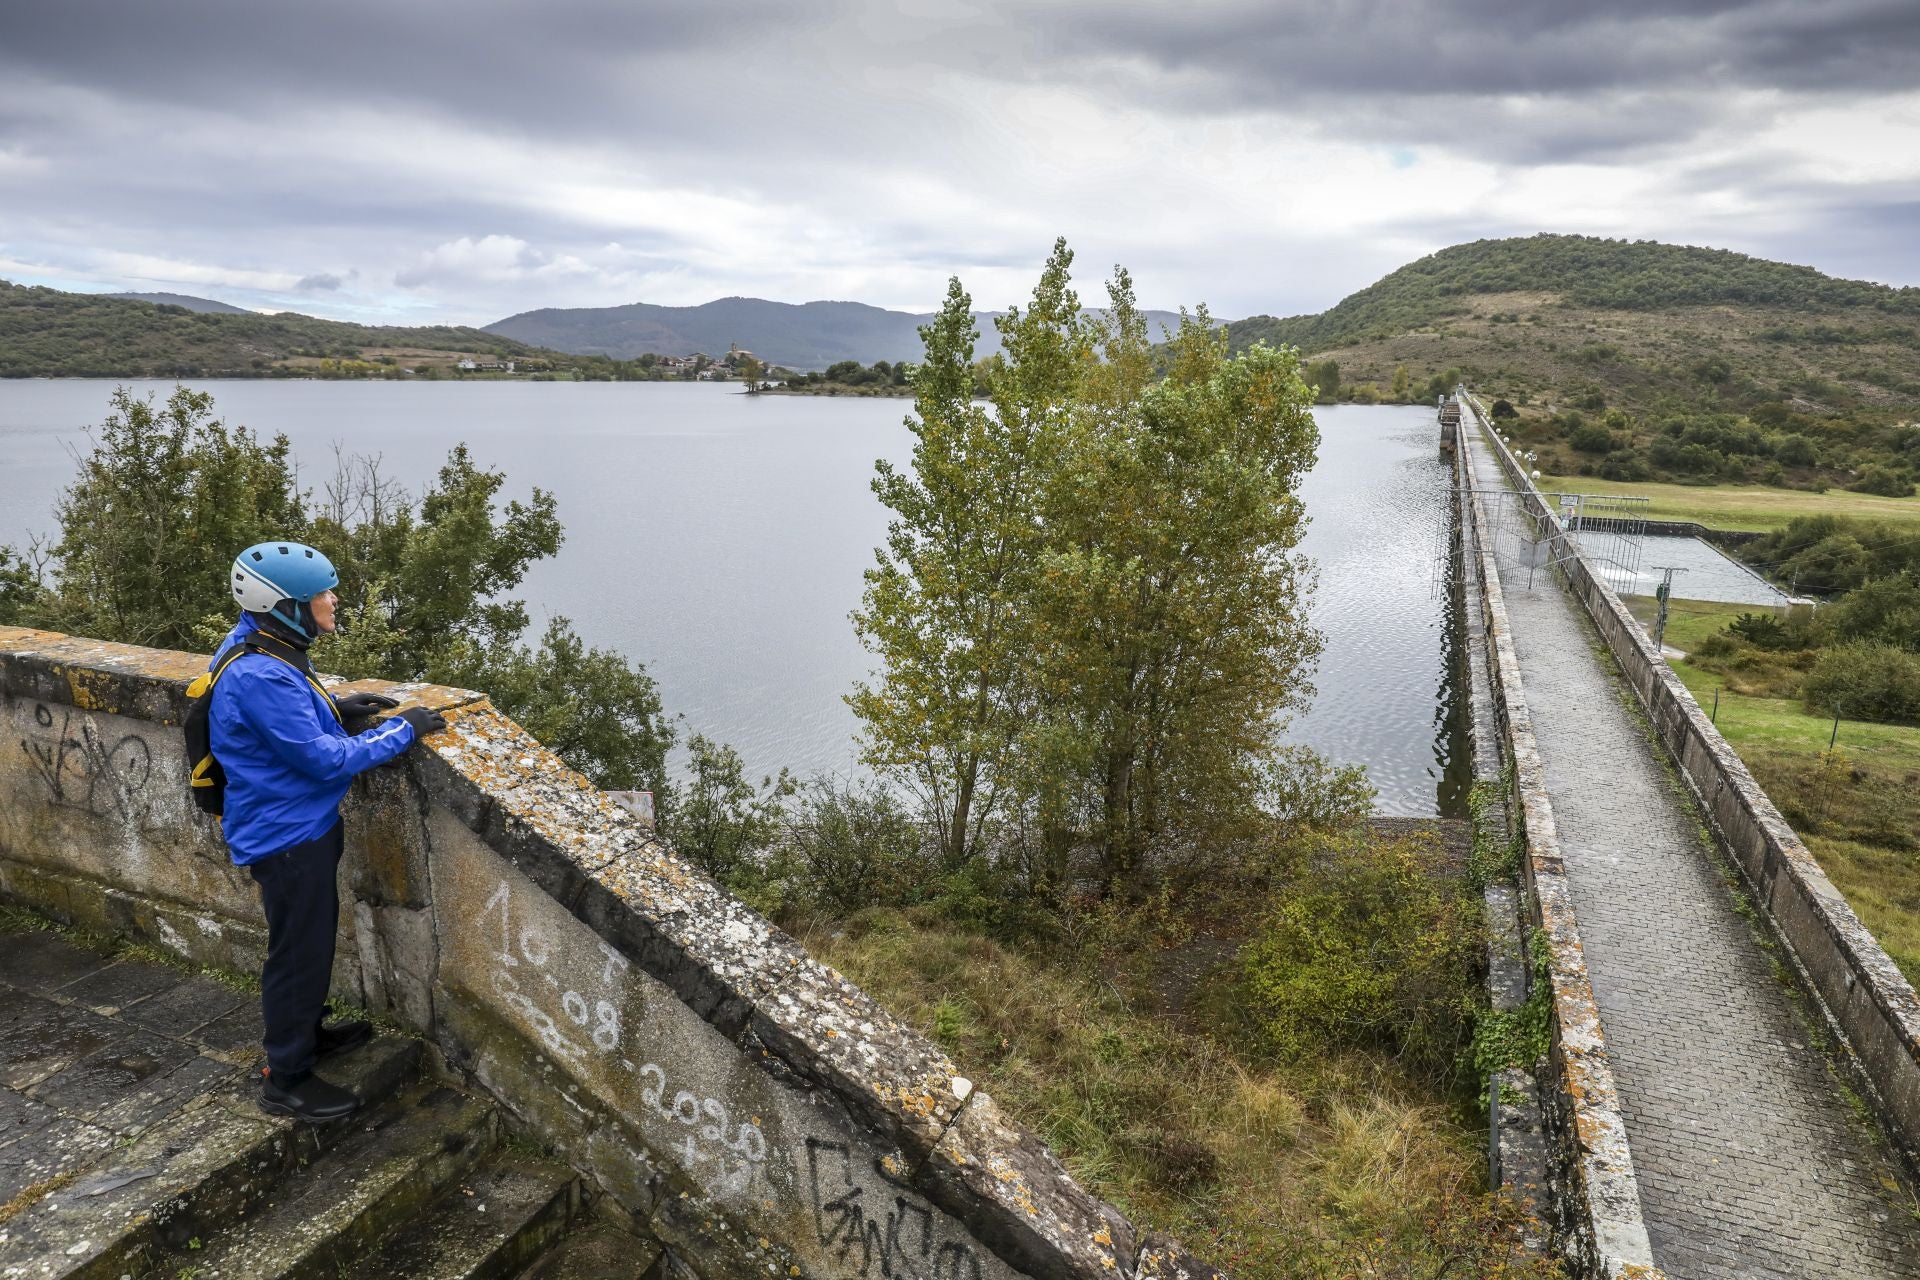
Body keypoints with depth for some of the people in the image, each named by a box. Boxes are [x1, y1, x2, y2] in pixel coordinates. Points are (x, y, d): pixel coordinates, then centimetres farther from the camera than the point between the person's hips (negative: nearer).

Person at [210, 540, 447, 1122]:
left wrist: (336, 709, 3)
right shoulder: (261, 678, -30)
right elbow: (326, 760, -27)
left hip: (304, 826, 10)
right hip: (286, 838, -10)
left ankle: (308, 1030, 47)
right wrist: (401, 729, -18)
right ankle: (285, 1079, 23)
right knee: (299, 953, 6)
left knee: (315, 937, 26)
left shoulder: (263, 652, 1)